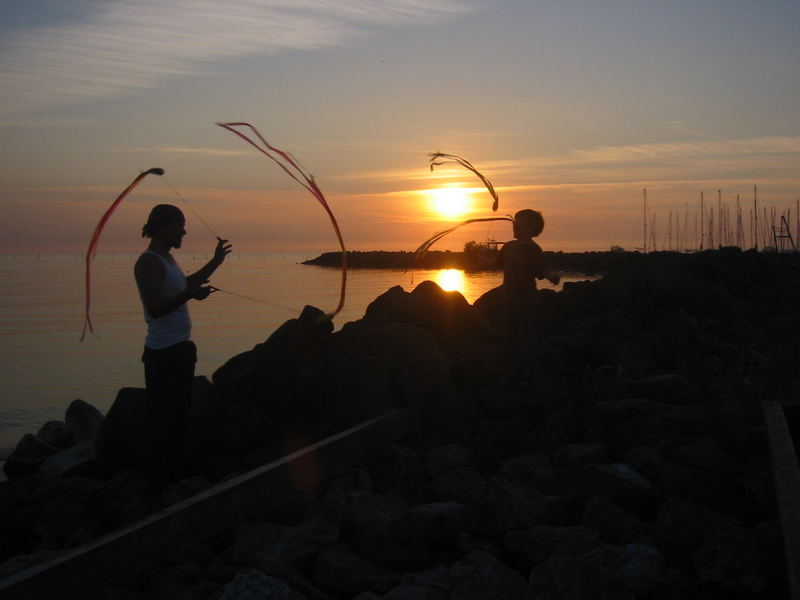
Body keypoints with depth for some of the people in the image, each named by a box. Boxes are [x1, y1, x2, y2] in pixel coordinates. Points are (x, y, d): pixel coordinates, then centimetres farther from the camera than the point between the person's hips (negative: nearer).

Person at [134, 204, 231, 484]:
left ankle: (173, 471, 27)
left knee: (178, 414, 17)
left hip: (180, 348, 11)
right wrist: (188, 294, -38)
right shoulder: (148, 262, -16)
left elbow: (185, 283, 32)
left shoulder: (166, 258, 14)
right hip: (164, 353, -11)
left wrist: (215, 262, 32)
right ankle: (162, 476, 2)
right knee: (165, 419, -6)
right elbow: (155, 308, -26)